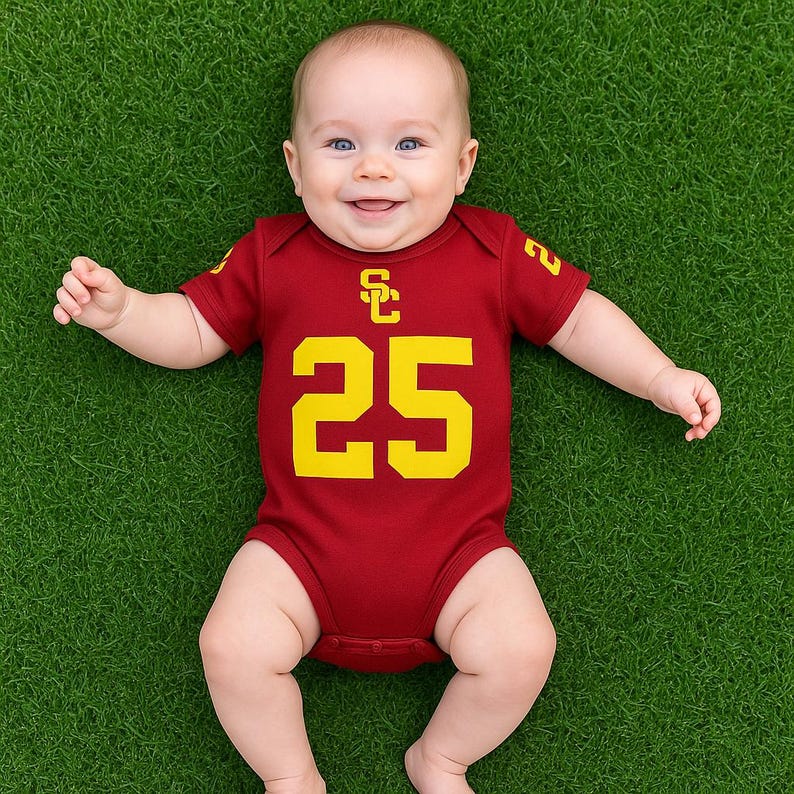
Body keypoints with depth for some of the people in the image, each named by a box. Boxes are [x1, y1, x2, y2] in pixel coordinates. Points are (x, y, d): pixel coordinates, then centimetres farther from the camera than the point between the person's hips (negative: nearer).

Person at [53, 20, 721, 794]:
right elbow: (193, 330, 9)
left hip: (455, 544, 0)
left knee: (520, 648, -17)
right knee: (233, 646, -15)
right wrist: (120, 309, -7)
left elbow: (580, 318, 9)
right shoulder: (270, 257, 1)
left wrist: (661, 378, 2)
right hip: (303, 542, 1)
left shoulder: (495, 252, -1)